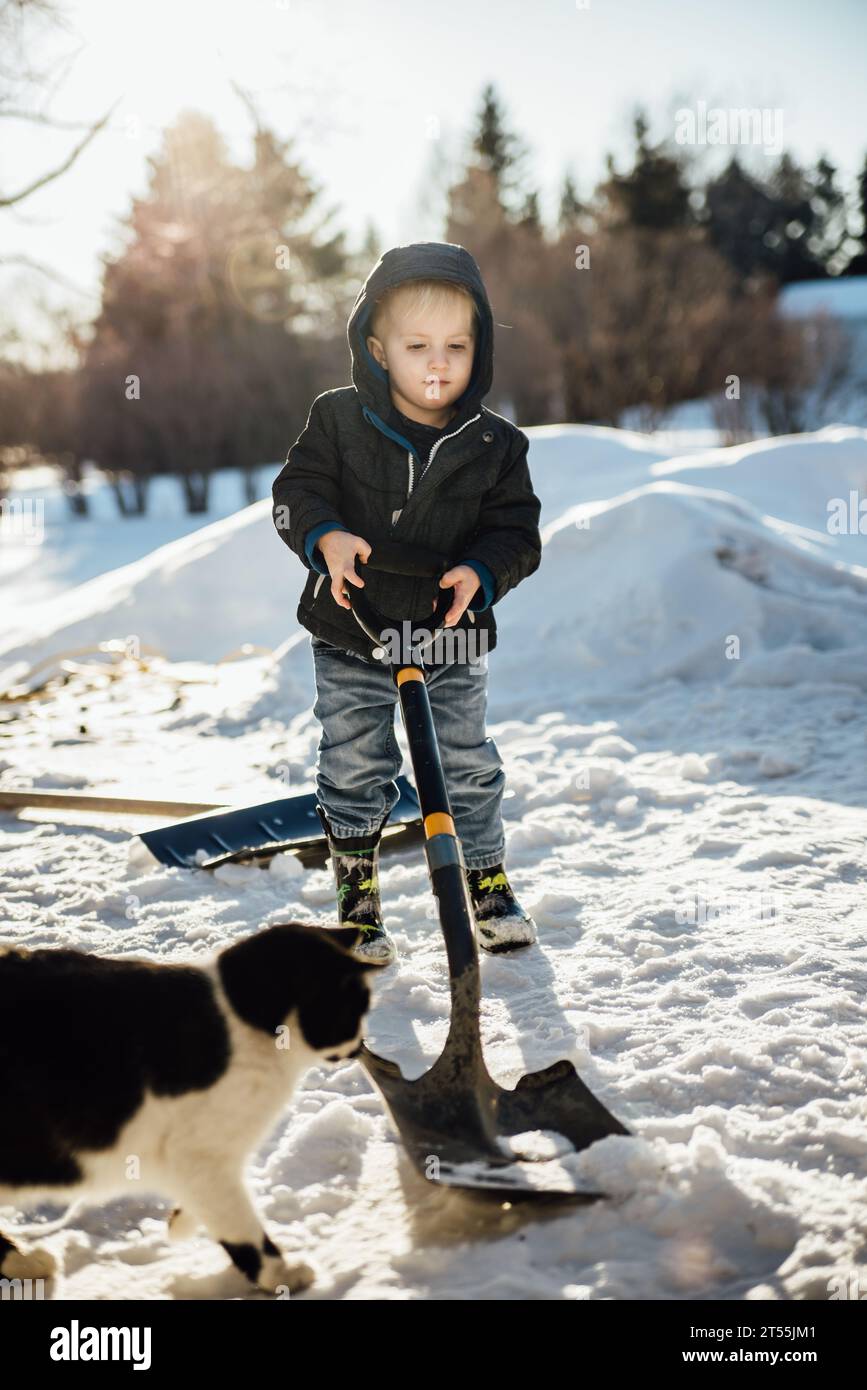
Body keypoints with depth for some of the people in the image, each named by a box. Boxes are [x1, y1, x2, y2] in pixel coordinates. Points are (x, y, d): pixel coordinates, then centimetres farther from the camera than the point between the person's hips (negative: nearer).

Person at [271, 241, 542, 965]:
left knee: (468, 766, 10)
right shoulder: (338, 420, -7)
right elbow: (295, 492, -5)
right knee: (354, 770, 9)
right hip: (350, 633, 0)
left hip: (451, 638, 1)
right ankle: (356, 897, 26)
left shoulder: (495, 443, -5)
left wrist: (481, 573, -22)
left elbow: (518, 528, -3)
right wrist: (326, 538, -25)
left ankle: (488, 882, 30)